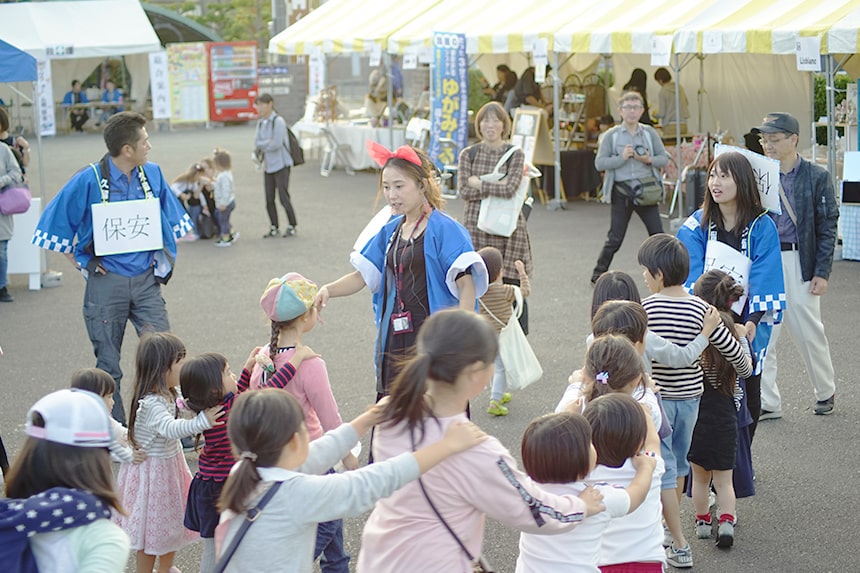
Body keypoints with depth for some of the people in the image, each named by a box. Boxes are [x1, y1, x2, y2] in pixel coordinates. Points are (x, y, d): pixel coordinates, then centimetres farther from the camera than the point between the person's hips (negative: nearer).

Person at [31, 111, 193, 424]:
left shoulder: (152, 174, 2)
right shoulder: (88, 181, -12)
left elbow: (171, 219, 19)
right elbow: (55, 225, -2)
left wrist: (162, 258, 11)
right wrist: (82, 263, -1)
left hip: (146, 279, 3)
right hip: (107, 283, -3)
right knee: (108, 364, 6)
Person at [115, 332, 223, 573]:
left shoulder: (169, 395, -4)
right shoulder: (151, 403, -32)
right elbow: (169, 428, -48)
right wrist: (201, 422, -58)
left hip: (170, 465, 9)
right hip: (152, 471, -9)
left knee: (172, 524, 23)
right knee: (151, 529, 5)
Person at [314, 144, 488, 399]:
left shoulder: (445, 229, -10)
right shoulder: (391, 231, 12)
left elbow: (466, 284, -17)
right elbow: (363, 276, 13)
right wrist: (328, 290, -7)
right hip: (395, 341, 7)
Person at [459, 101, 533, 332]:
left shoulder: (515, 154, 2)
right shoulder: (468, 154, 6)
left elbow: (510, 189, -12)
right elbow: (464, 191, -5)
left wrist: (479, 184, -7)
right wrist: (496, 186, -11)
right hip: (476, 226, 1)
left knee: (513, 286, 1)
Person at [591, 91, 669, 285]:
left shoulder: (649, 133, 6)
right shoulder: (611, 135, 0)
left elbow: (664, 158, 7)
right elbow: (599, 163, -5)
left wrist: (649, 160, -12)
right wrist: (621, 158, -16)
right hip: (622, 191, -2)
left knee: (658, 234, 0)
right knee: (615, 238, 3)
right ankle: (598, 273, 18)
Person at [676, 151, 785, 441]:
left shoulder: (762, 227, -5)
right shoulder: (697, 225, -1)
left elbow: (765, 278, -12)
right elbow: (691, 274, -9)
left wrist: (753, 321, -24)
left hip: (745, 325, 0)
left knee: (748, 393, 8)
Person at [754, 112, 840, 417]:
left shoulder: (817, 177, -1)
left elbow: (827, 228, -1)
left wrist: (822, 272, -7)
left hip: (798, 261, -2)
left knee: (809, 332, 5)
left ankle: (826, 391, 27)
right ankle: (766, 403, 10)